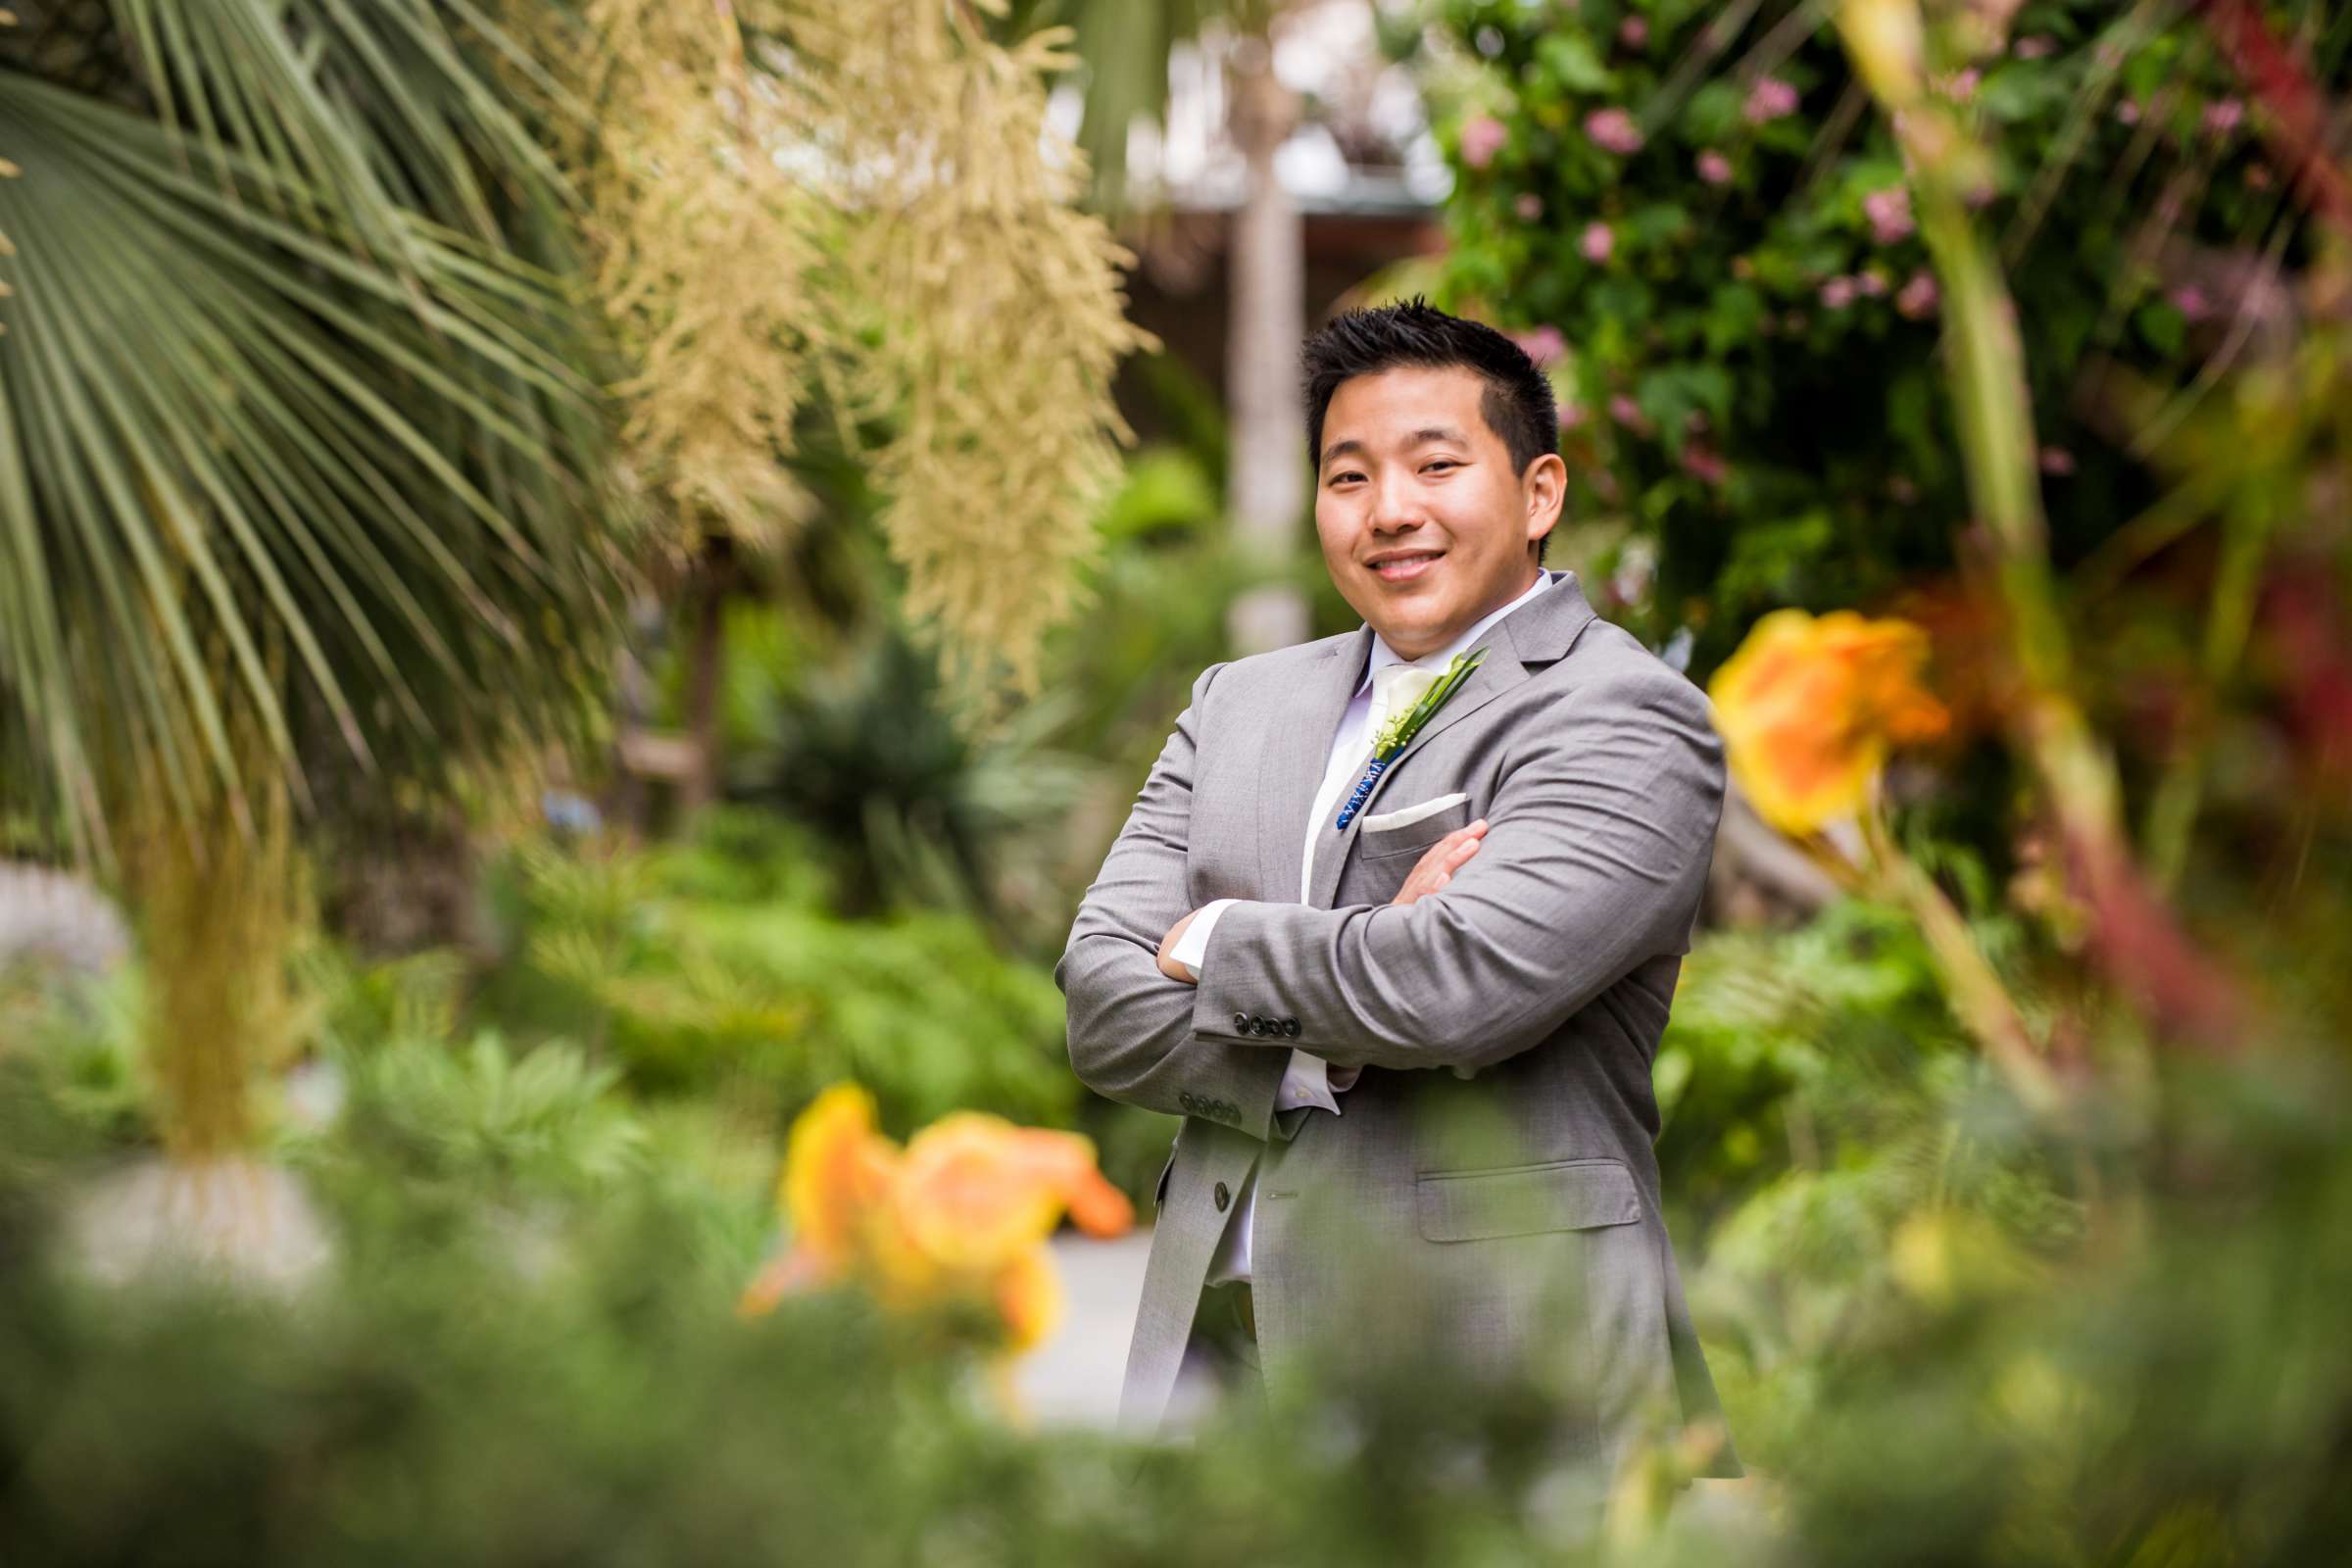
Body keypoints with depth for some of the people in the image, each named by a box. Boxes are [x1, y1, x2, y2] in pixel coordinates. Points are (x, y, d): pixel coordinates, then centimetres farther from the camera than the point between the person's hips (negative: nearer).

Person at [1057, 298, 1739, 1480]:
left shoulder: (1628, 718, -5)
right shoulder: (1239, 702, 14)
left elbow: (1469, 978, -21)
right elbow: (1106, 1012, 3)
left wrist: (1223, 940, -4)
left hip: (1490, 1361, -5)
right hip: (1211, 1329, 5)